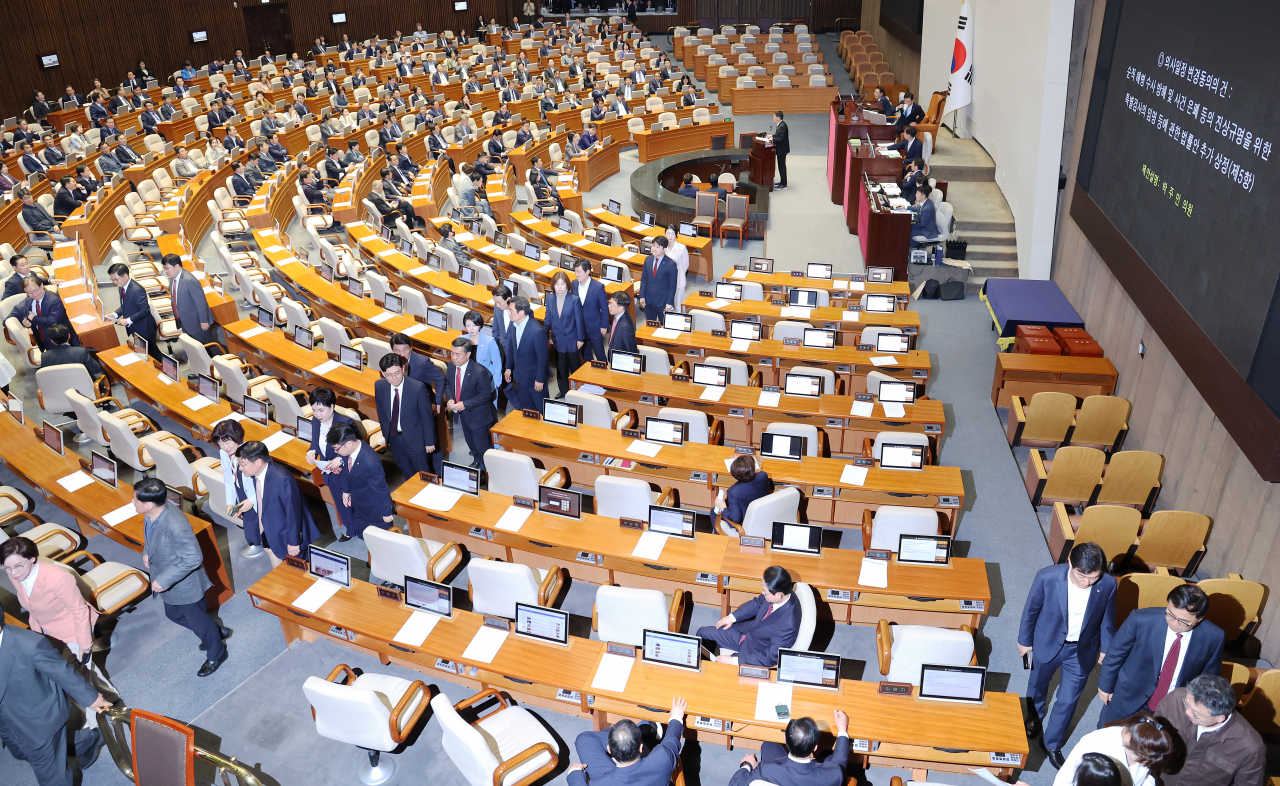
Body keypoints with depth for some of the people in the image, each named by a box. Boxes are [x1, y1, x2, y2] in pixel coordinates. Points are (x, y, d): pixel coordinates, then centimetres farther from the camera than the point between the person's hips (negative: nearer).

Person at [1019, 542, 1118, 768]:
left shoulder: (1108, 584, -24)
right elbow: (1031, 610, -12)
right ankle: (1034, 716, 59)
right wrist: (1025, 640, 0)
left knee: (1068, 701, 11)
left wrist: (1106, 648, 8)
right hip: (1048, 644, 0)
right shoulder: (1047, 577, -30)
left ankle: (1052, 744, 36)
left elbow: (1107, 619, -4)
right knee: (1038, 684, 26)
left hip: (1082, 651, 0)